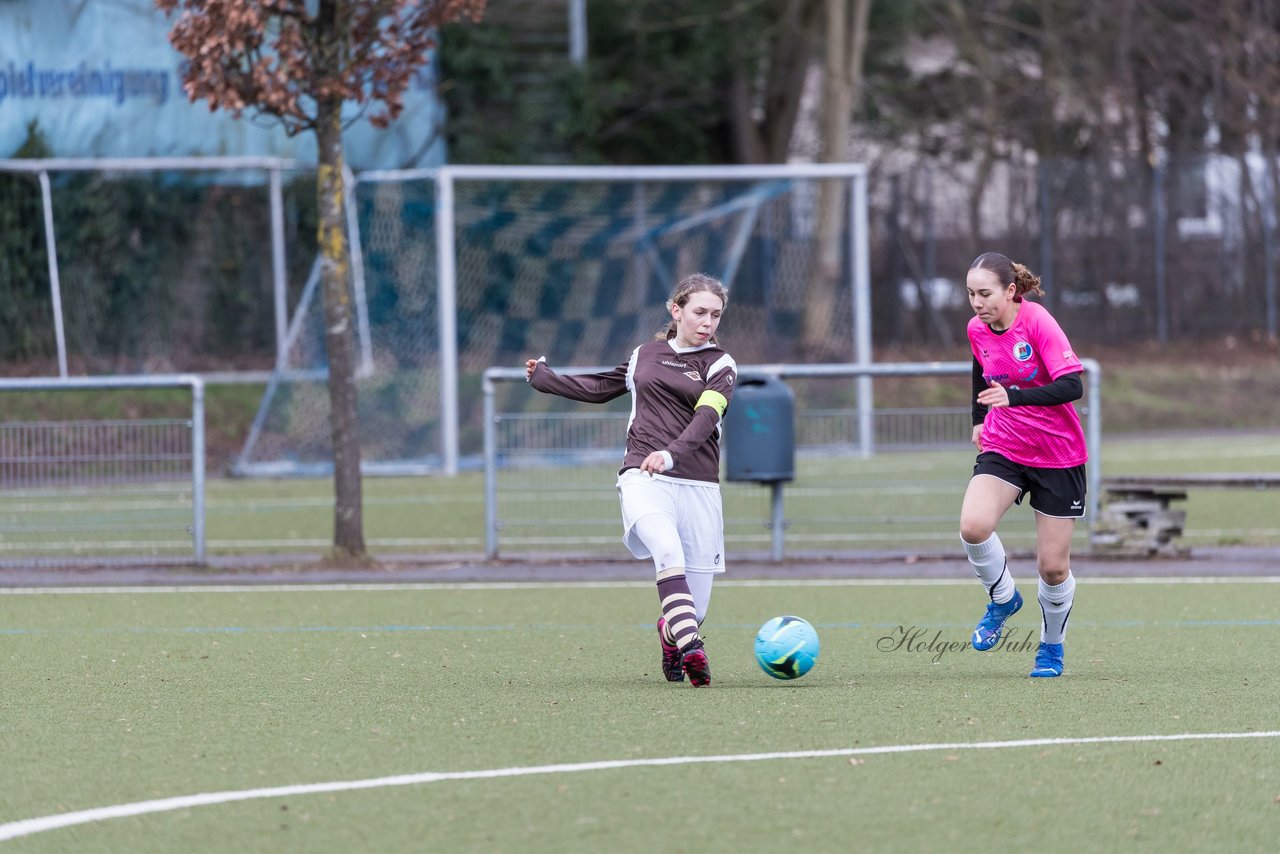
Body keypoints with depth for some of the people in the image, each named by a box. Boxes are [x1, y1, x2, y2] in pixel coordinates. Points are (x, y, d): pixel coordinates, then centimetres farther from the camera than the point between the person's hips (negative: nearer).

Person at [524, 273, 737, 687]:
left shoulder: (719, 365, 6)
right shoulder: (645, 354, 16)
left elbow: (706, 417, -12)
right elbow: (599, 388, 33)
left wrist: (671, 454, -31)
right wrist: (543, 377, 43)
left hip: (698, 485, -1)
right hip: (643, 478, 1)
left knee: (696, 607, -1)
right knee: (668, 548, -32)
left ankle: (671, 632, 36)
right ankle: (692, 650, -44)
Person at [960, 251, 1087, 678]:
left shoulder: (1037, 323, -20)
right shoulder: (977, 329, -2)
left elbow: (1072, 386, -30)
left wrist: (1013, 397, -42)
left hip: (1058, 457, -4)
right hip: (1002, 448, 4)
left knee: (1053, 567, 1)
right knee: (973, 526, -25)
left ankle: (1052, 645, 27)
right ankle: (1003, 599, 2)